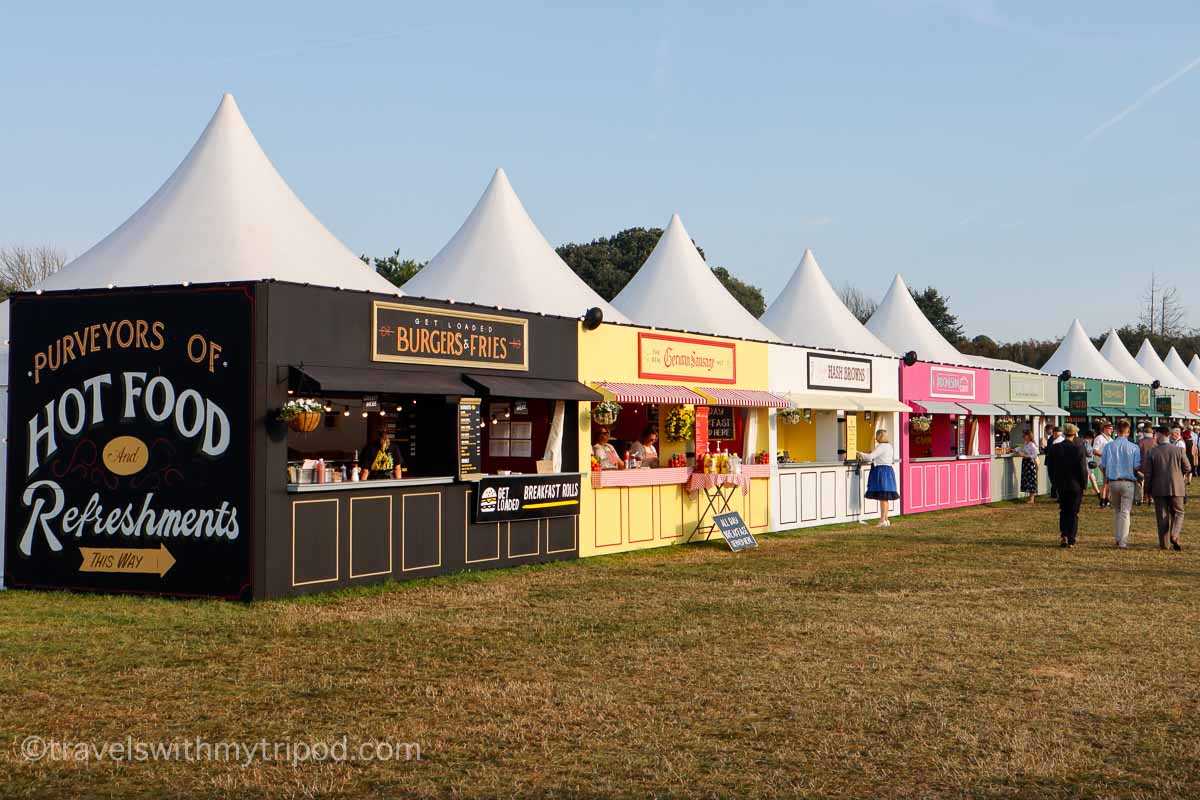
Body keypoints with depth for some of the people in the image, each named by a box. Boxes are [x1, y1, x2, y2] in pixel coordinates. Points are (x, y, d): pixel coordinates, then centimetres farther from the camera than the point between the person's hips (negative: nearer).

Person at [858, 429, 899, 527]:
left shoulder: (881, 447, -15)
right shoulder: (888, 446, 15)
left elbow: (870, 457, -21)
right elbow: (893, 459, 29)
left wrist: (860, 454, -5)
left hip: (881, 471, -10)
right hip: (888, 470, 10)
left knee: (883, 497, -9)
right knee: (884, 498, 13)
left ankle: (883, 520, -9)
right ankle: (886, 520, 17)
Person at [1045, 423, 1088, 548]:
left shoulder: (1054, 448, -4)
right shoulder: (1079, 448, -13)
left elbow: (1050, 468, 2)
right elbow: (1083, 468, -12)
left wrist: (1055, 482, 12)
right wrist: (1084, 485, -3)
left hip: (1061, 486, 3)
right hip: (1076, 486, -3)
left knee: (1063, 512, 17)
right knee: (1073, 513, 6)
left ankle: (1063, 535, 3)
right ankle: (1071, 540, 4)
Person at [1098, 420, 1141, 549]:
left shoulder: (1108, 446, -1)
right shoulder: (1134, 447, -7)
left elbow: (1102, 466, 1)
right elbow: (1137, 467, -10)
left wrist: (1106, 478, 19)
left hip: (1113, 482, 2)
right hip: (1128, 482, -2)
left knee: (1116, 511, 19)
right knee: (1125, 512, 0)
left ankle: (1117, 538, 22)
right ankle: (1123, 542, -3)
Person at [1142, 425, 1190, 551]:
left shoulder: (1153, 452, -5)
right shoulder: (1178, 450, -3)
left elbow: (1147, 473, -4)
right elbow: (1186, 468, 2)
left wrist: (1148, 490, 8)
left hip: (1159, 489, 0)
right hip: (1176, 488, 0)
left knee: (1162, 516, 6)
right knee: (1178, 513, 14)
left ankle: (1164, 543, 3)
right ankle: (1174, 535, -10)